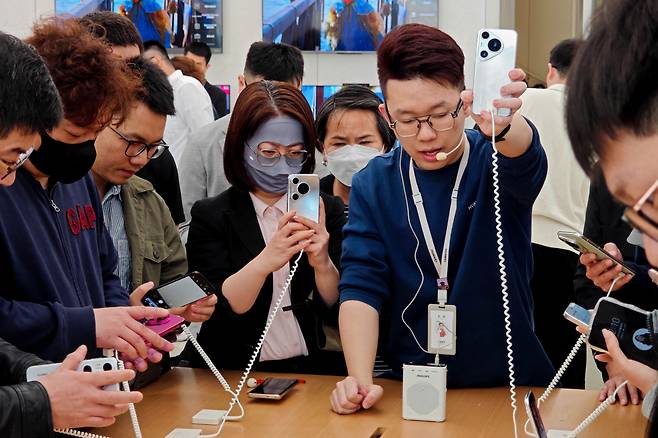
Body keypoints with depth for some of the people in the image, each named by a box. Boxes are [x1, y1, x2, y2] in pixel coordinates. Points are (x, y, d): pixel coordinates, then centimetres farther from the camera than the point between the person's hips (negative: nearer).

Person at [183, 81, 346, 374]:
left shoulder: (328, 210, 9)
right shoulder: (209, 216, 3)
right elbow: (215, 311, -9)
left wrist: (323, 265, -17)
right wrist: (265, 261, -25)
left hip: (315, 371, 2)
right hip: (237, 373, -2)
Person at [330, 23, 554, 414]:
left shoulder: (494, 162, -5)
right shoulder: (373, 185, 0)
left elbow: (525, 156, -30)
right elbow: (361, 287, -5)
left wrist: (501, 125, -56)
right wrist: (360, 380, -23)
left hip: (511, 379, -1)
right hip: (412, 387, 1)